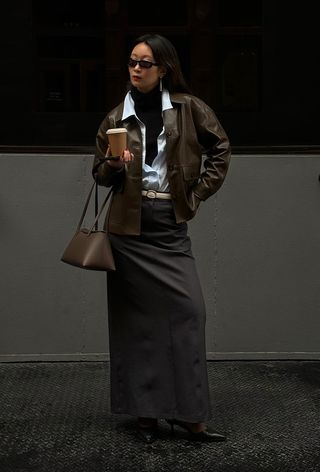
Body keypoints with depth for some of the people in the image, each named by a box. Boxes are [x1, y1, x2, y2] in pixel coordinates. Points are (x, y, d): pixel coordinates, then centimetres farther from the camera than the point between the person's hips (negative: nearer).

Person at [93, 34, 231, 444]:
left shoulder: (188, 108, 3)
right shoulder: (117, 117, 7)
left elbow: (220, 148, 11)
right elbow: (100, 174, 12)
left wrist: (199, 192, 4)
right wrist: (114, 165, -10)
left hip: (170, 224, -1)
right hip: (129, 226, 1)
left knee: (188, 309, -8)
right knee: (136, 316, 2)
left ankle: (187, 412, 0)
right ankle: (144, 410, 10)